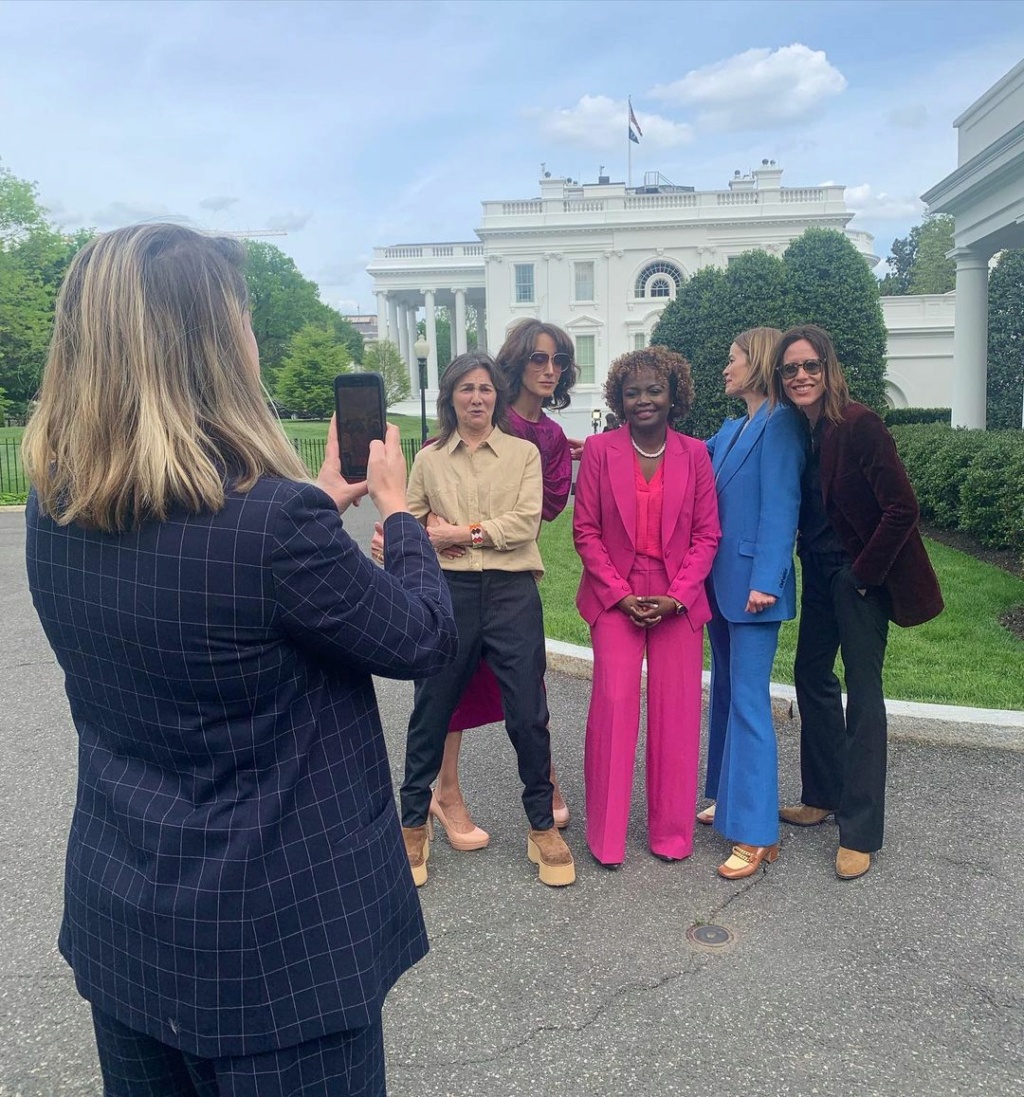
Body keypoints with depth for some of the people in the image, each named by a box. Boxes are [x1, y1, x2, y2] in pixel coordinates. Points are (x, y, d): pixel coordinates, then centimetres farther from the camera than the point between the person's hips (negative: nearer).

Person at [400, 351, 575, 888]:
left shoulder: (524, 453, 6)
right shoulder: (428, 459, 10)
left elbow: (525, 523, -7)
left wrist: (459, 532, -9)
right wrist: (429, 538, -12)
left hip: (512, 593, -1)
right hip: (448, 592, 1)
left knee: (528, 715, 3)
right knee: (430, 713, 9)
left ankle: (543, 826, 22)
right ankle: (414, 824, 27)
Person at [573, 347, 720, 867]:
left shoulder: (694, 453, 3)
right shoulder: (600, 449, -1)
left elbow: (707, 534, 3)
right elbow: (585, 530, -1)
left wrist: (675, 595, -9)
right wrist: (622, 593, -9)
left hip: (678, 602, 1)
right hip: (615, 597, -1)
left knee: (676, 712, 3)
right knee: (614, 705, -6)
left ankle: (672, 832, 20)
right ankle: (606, 836, 9)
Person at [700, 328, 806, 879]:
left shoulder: (780, 424, -10)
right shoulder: (730, 430, 16)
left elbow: (781, 506, -16)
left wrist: (765, 581, -21)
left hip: (753, 583, -9)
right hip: (720, 582, 9)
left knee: (748, 700, -7)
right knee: (726, 692, 16)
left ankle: (756, 832, 1)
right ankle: (730, 797, 30)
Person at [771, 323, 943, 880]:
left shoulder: (859, 423, -18)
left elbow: (902, 509, -19)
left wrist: (864, 573, -15)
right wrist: (808, 561, 6)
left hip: (861, 574, -7)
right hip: (820, 572, 8)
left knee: (862, 689, -2)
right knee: (811, 674, 15)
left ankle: (860, 832, 8)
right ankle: (824, 795, 33)